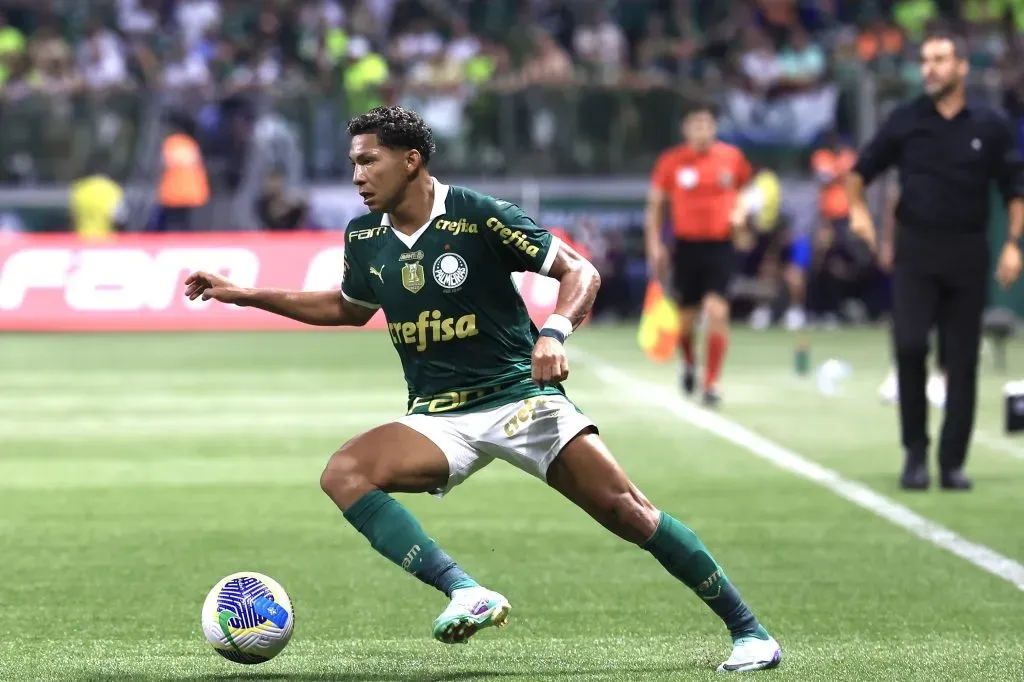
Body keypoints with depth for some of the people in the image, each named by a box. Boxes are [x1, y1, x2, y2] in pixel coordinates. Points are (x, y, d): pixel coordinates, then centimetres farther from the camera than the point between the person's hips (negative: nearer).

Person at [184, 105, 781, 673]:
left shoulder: (480, 216, -11)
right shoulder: (364, 239, 6)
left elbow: (580, 272, -9)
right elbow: (349, 309, 27)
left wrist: (554, 334, -28)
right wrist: (244, 295, 23)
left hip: (519, 396, -4)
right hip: (439, 419, 5)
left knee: (627, 513, -16)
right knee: (344, 475, -23)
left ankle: (748, 630, -3)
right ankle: (467, 594, -34)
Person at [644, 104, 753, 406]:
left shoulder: (731, 158, 0)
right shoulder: (671, 161, -2)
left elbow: (746, 188, 19)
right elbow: (655, 205, 6)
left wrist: (741, 211, -2)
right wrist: (654, 245, -1)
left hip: (720, 245, 0)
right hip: (686, 245, 0)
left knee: (717, 312, -15)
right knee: (685, 318, 7)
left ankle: (711, 384, -10)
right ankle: (689, 363, 40)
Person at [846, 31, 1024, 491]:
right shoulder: (906, 121, 3)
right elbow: (860, 171, 12)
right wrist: (857, 208, -6)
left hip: (967, 254, 1)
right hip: (915, 250, -1)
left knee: (962, 361, 2)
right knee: (910, 345, -15)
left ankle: (953, 462, 8)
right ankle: (915, 452, 0)